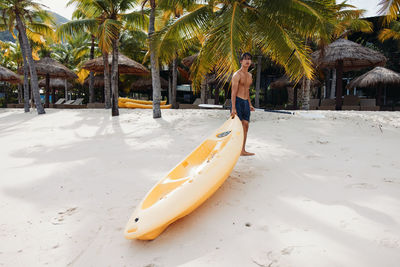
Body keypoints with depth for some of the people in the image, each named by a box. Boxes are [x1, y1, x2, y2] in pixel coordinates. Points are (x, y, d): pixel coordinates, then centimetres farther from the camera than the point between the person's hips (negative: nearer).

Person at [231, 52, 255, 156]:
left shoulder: (249, 75, 17)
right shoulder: (237, 75, -9)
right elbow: (233, 92, -15)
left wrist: (250, 104, 23)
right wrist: (233, 108, -22)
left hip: (246, 102, 8)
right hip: (238, 101, -8)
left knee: (245, 126, 8)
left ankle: (243, 150, 15)